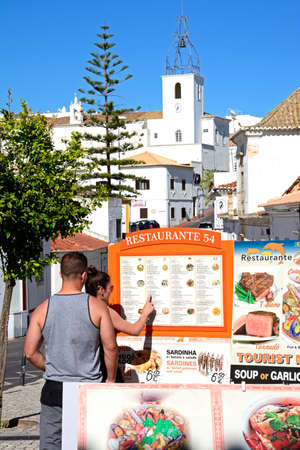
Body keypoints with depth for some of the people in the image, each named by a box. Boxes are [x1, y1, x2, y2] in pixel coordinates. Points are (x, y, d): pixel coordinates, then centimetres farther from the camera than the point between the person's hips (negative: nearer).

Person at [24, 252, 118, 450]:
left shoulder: (43, 309, -1)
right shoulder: (97, 306, -6)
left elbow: (30, 353, 2)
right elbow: (111, 348, -5)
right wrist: (111, 379, 8)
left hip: (54, 389, 2)